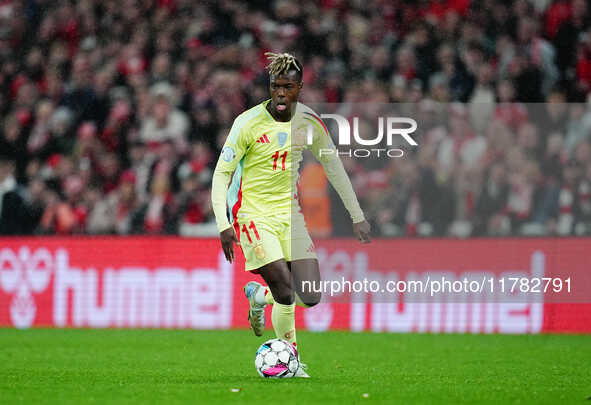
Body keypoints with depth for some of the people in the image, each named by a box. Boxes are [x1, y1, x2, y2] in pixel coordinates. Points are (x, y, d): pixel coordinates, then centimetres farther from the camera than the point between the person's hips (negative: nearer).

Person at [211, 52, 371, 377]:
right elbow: (222, 173, -11)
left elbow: (332, 165, 13)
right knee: (285, 291, -18)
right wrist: (224, 225, -21)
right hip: (253, 214, -5)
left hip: (290, 213, 5)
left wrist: (357, 216, 12)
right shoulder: (249, 123, -15)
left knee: (310, 297, -3)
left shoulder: (309, 122, -1)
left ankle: (259, 296, 27)